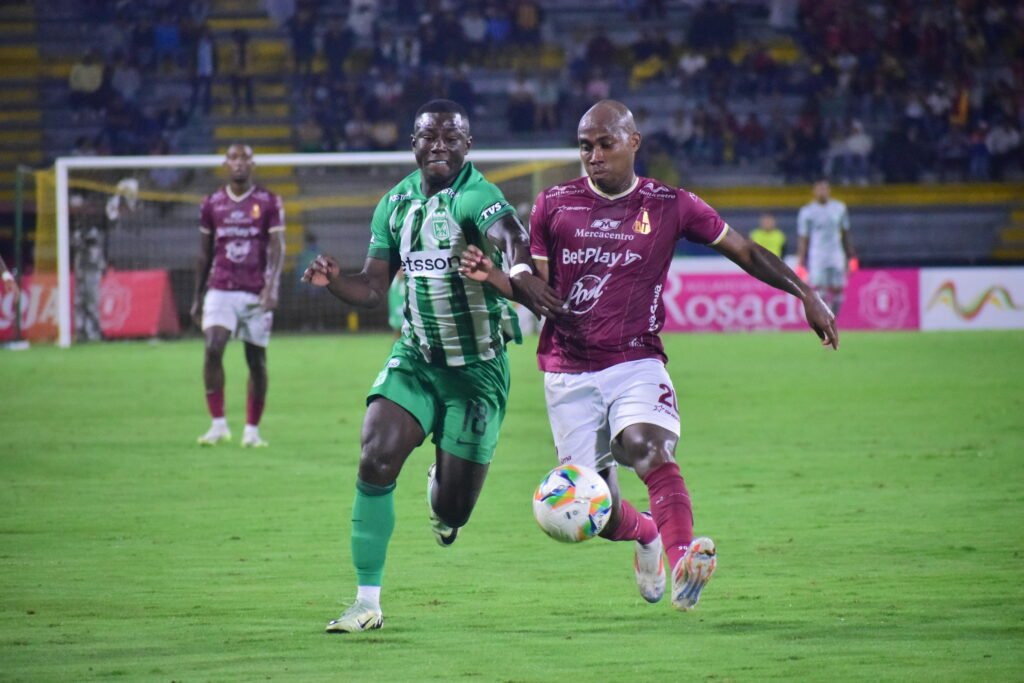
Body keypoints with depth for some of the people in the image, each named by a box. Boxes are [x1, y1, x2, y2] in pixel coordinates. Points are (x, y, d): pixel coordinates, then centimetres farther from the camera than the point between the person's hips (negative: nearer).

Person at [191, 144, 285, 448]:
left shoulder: (269, 203, 2)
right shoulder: (212, 204, 8)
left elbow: (277, 248, -6)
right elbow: (205, 254, 15)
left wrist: (272, 286, -21)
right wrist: (197, 297, 14)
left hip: (256, 293, -1)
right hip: (220, 290, 1)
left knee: (256, 360, 2)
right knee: (213, 349, -18)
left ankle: (252, 430, 12)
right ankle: (218, 424, -12)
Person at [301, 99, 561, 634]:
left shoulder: (475, 196, -16)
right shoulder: (395, 204, 4)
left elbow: (509, 235, -37)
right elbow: (373, 289, 8)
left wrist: (520, 272, -60)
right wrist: (332, 280, -14)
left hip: (476, 369, -4)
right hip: (415, 359, 4)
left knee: (452, 509, 1)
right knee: (375, 460, -19)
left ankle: (441, 491, 42)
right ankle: (367, 603, -11)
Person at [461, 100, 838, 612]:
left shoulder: (670, 206, 2)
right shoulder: (553, 205, 5)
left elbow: (743, 251, 10)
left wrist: (806, 296, 6)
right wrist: (492, 276, -14)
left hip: (636, 363, -2)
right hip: (569, 372, 2)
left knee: (648, 447, -33)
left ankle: (682, 563, -49)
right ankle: (647, 536, 36)